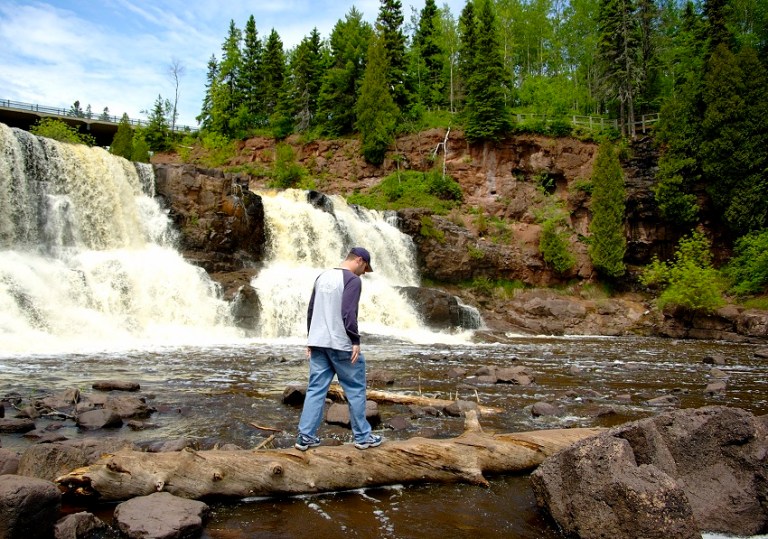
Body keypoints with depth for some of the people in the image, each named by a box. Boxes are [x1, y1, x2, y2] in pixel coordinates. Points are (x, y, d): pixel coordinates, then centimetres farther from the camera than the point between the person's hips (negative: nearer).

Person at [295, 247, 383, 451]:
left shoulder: (322, 277, 13)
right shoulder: (352, 280, -10)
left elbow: (311, 310, 15)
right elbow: (348, 313, -19)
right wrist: (355, 341, -14)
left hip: (318, 343, 7)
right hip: (341, 344, -7)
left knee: (315, 390, 9)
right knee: (355, 390, 6)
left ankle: (305, 436, 7)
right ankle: (362, 436, 13)